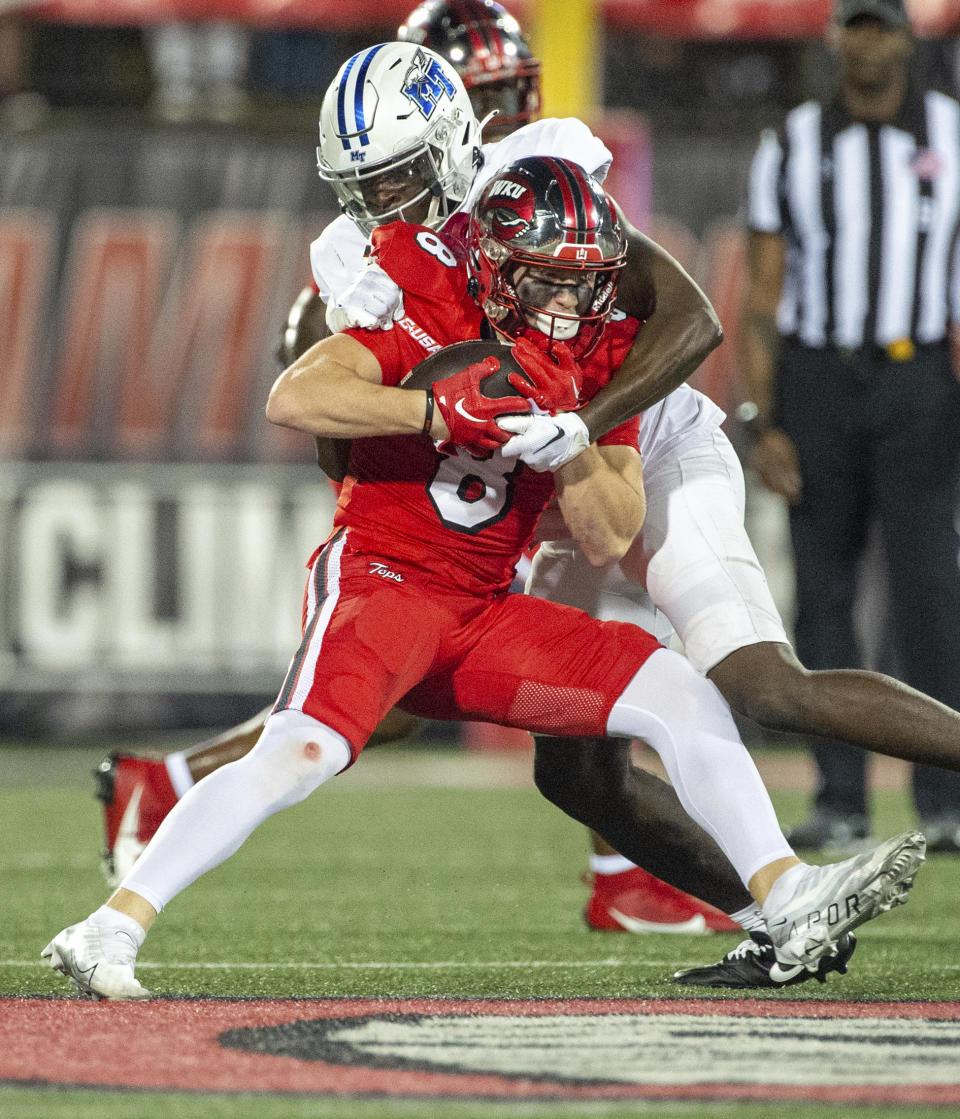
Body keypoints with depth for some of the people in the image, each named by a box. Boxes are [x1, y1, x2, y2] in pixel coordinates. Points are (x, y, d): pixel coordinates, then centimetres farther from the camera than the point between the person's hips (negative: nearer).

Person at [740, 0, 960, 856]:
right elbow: (763, 300, 6)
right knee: (823, 593, 3)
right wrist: (763, 425, -2)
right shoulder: (791, 149, 6)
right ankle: (840, 800, 10)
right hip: (816, 378, 2)